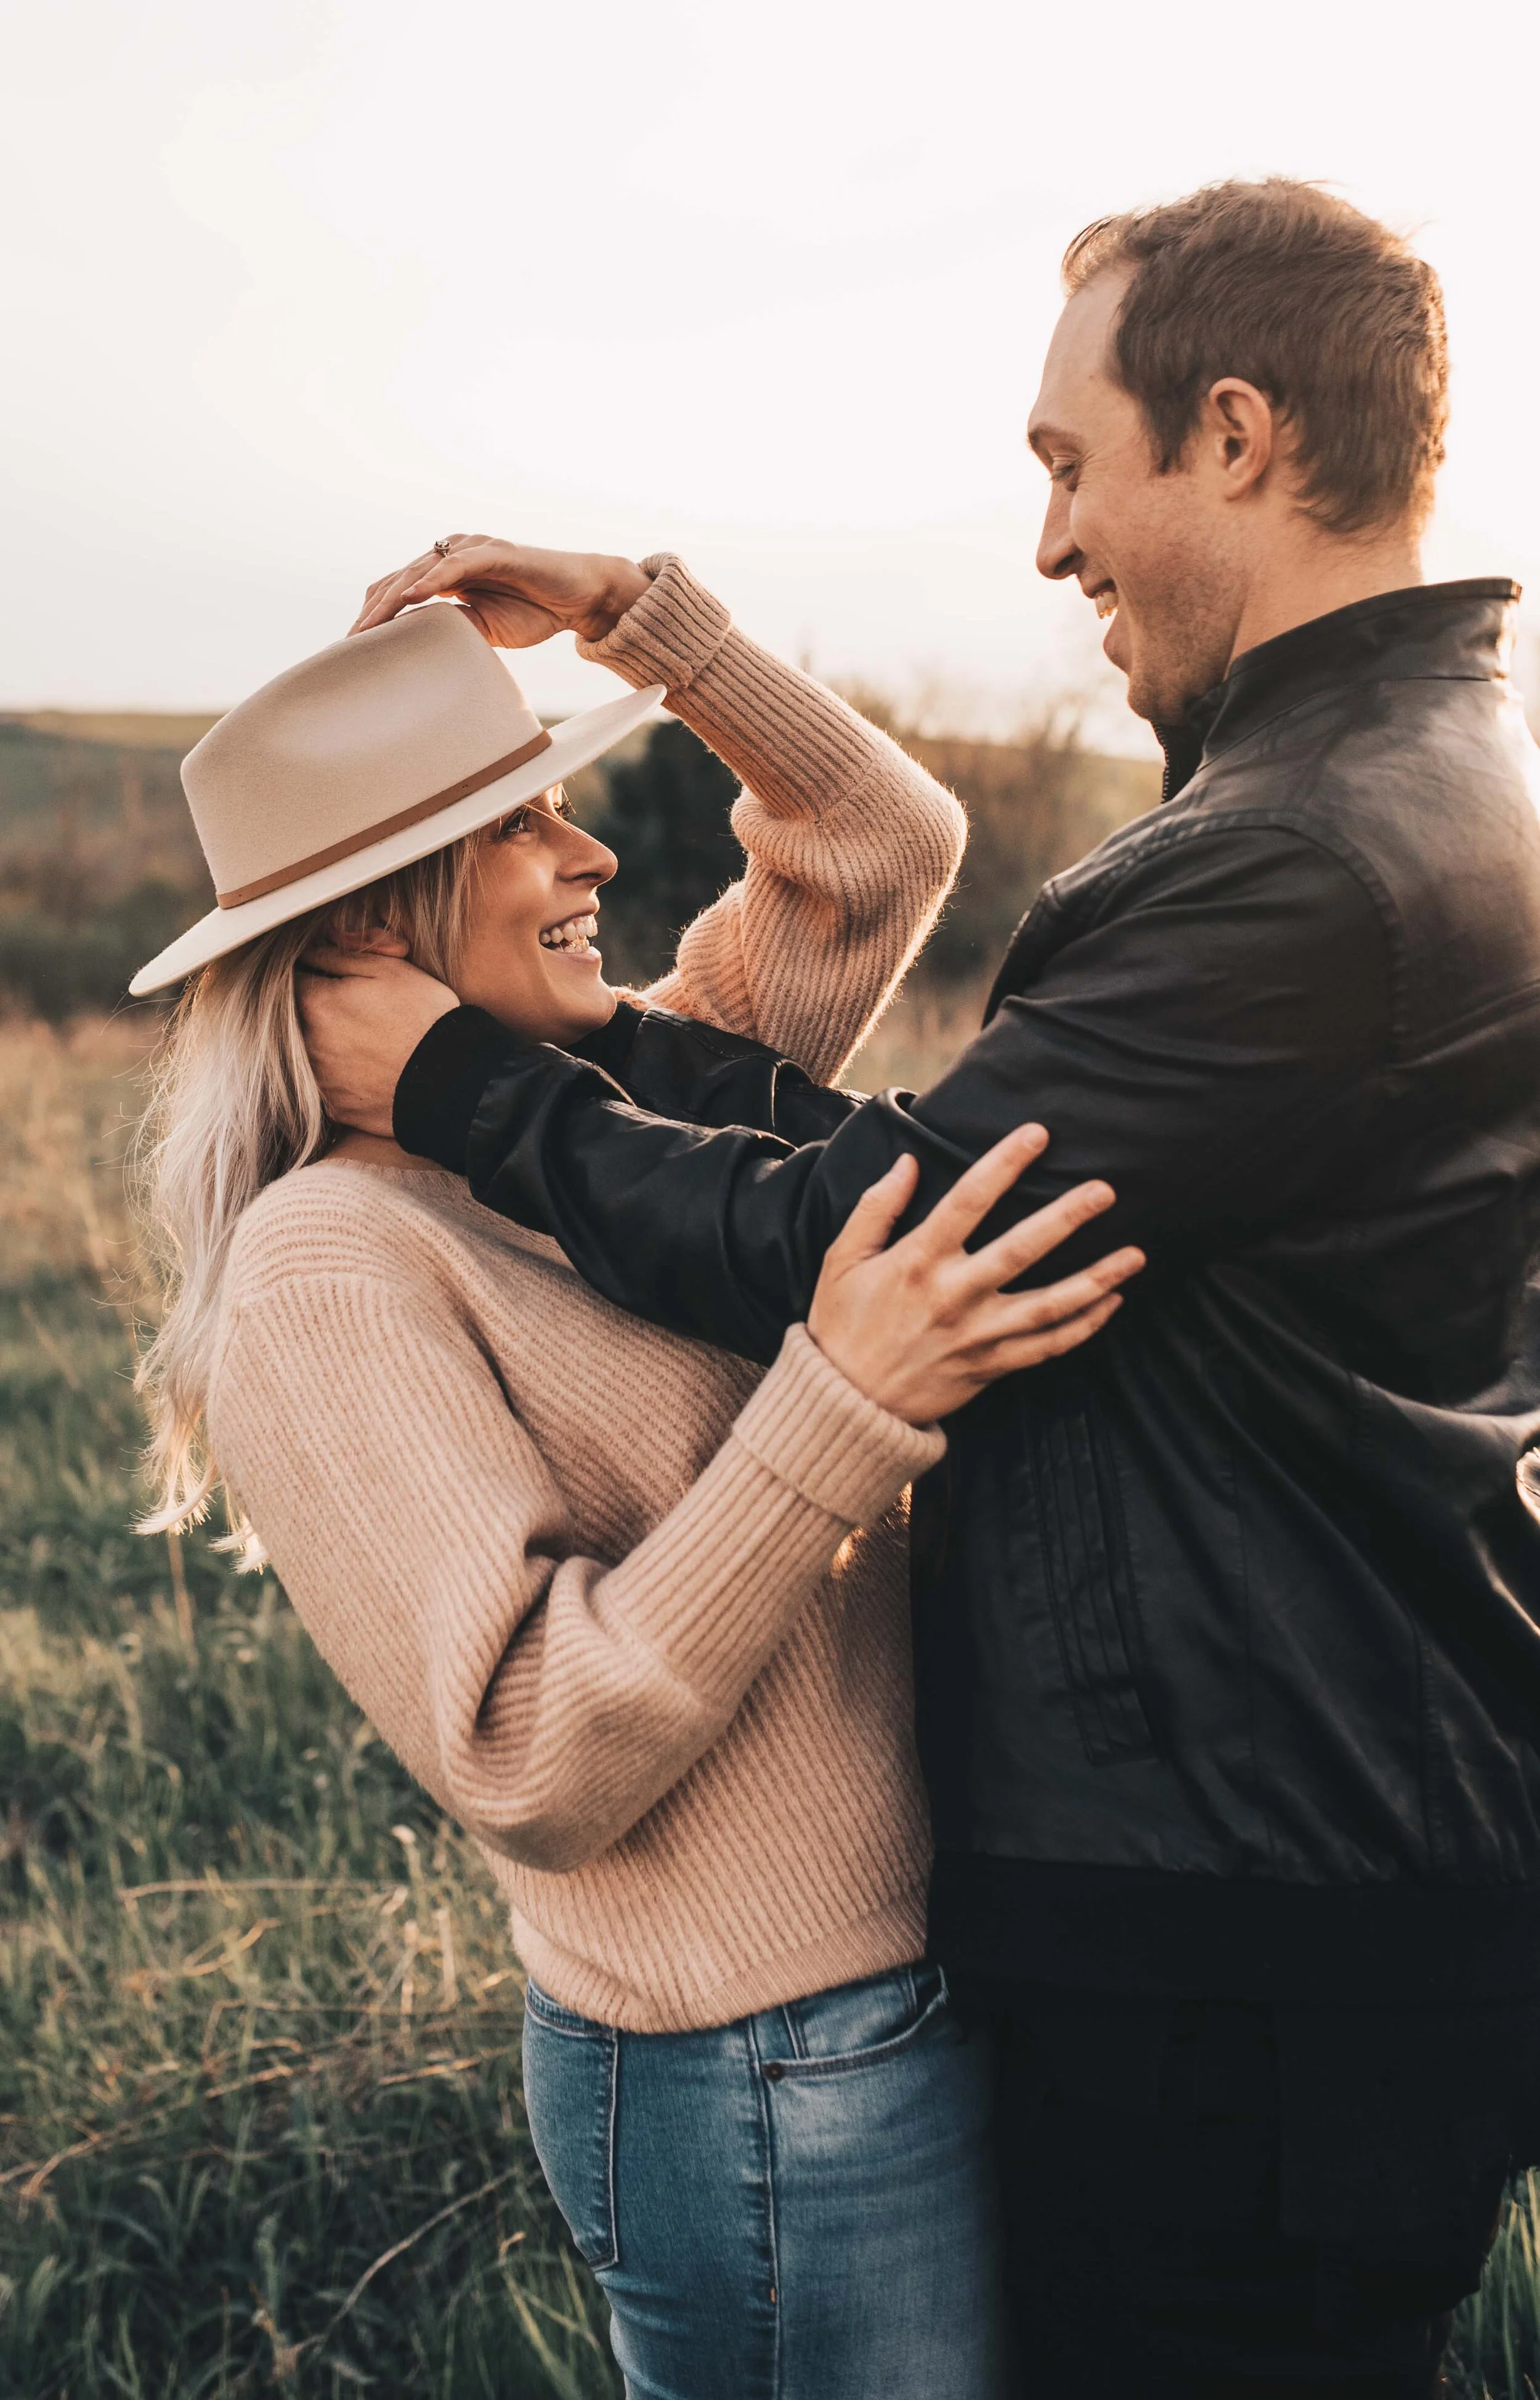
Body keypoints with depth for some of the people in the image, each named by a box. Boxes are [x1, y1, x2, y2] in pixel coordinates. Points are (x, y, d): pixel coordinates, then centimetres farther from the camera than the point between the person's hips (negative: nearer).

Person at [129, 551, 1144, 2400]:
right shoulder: (327, 1268, -18)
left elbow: (887, 840, 14)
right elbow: (537, 1765, -24)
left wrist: (633, 610, 4)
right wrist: (846, 1405, -30)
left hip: (924, 1975, 8)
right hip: (768, 2094, -8)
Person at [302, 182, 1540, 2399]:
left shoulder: (1311, 870, -25)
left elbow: (844, 1250, -22)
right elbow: (967, 1158, 10)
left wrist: (468, 1090, -8)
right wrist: (609, 1053, 9)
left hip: (1241, 1953, -10)